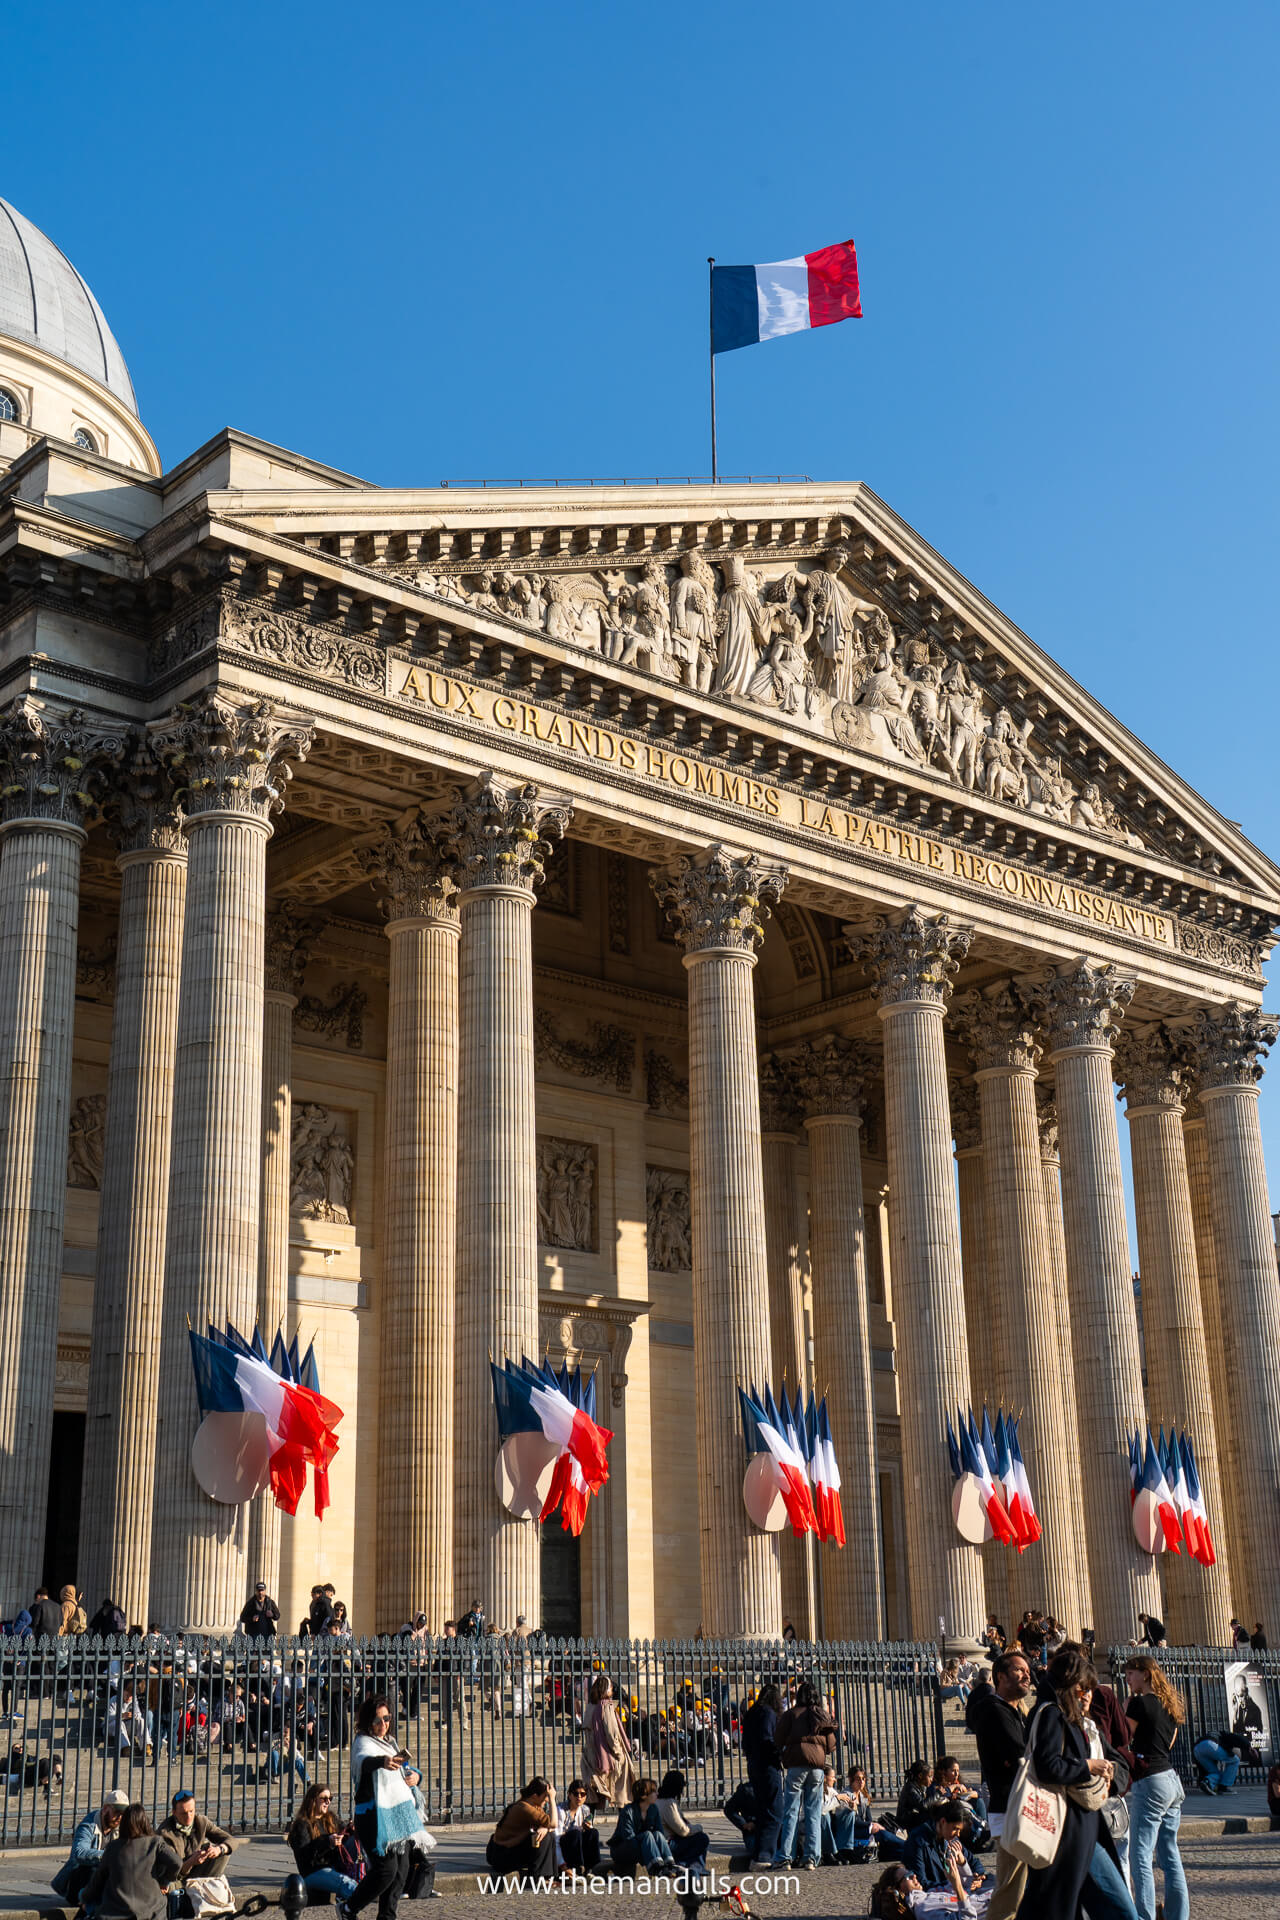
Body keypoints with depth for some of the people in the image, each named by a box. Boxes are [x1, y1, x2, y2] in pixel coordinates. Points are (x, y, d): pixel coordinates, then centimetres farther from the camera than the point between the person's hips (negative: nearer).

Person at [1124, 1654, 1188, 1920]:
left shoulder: (1140, 1702, -10)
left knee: (1141, 1857, -8)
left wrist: (1128, 1701, 3)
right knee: (1170, 1856, 12)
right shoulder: (1170, 1705, 14)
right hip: (1172, 1781, 9)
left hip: (1150, 1783, -9)